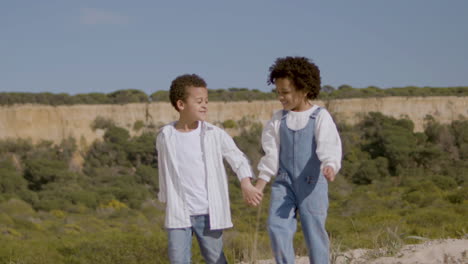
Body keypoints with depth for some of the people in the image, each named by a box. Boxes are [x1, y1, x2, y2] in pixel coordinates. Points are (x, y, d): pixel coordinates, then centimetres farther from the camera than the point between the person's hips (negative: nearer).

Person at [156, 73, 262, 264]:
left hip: (209, 213, 0)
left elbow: (238, 159, 0)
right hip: (178, 214, 1)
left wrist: (246, 185, -17)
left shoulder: (215, 135, -4)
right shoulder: (165, 137, 0)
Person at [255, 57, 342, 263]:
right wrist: (260, 184, 5)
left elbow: (329, 146, -18)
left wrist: (330, 166, -38)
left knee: (314, 231, 1)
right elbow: (272, 153, 10)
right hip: (284, 182, 3)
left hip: (312, 184, -3)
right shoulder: (278, 119, 7)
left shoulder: (320, 117, -5)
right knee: (276, 226, -12)